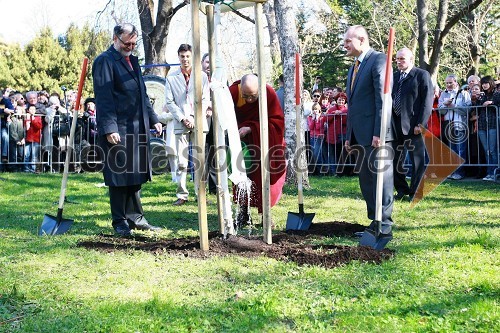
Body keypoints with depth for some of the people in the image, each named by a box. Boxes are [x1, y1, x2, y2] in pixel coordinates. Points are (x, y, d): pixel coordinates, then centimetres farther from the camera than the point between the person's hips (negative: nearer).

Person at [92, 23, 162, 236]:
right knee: (120, 176, -2)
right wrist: (109, 128, -21)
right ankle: (120, 222, 8)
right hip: (118, 130, -8)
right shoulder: (105, 61, -7)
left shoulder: (132, 60, 20)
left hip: (137, 128, 8)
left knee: (136, 175, 12)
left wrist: (153, 119, 17)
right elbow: (103, 98, -15)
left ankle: (135, 218, 21)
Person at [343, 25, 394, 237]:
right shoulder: (353, 69, 21)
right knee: (366, 181, 11)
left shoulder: (378, 60, -8)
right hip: (360, 136, 9)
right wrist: (349, 136, 19)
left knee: (381, 179, -5)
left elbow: (383, 98, -16)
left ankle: (385, 227, -1)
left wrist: (378, 132, -21)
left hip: (375, 134, -9)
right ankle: (375, 223, 18)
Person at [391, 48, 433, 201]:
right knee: (396, 159, 9)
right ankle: (402, 189, 22)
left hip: (413, 125, -6)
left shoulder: (422, 75, -3)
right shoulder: (394, 77, 15)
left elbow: (427, 101, -9)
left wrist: (420, 124, -16)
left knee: (417, 160, 2)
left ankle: (415, 192, 11)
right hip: (396, 125, 6)